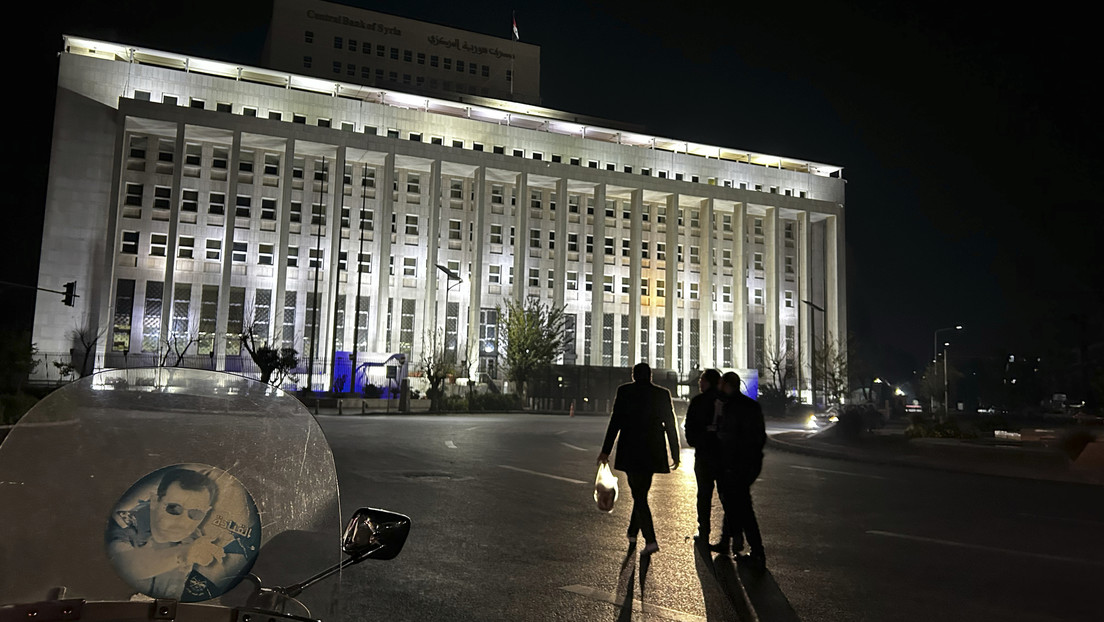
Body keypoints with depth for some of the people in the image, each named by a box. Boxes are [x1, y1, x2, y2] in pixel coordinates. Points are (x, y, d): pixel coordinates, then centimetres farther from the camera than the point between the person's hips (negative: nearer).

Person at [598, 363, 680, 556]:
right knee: (641, 492, 19)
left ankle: (650, 541, -11)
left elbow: (616, 421, -7)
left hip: (631, 450, -3)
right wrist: (675, 453, 10)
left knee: (639, 494, -1)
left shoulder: (625, 391, -4)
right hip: (653, 451, 4)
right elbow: (670, 425, 4)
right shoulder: (663, 393, 4)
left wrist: (606, 450, -4)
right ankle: (632, 533, 32)